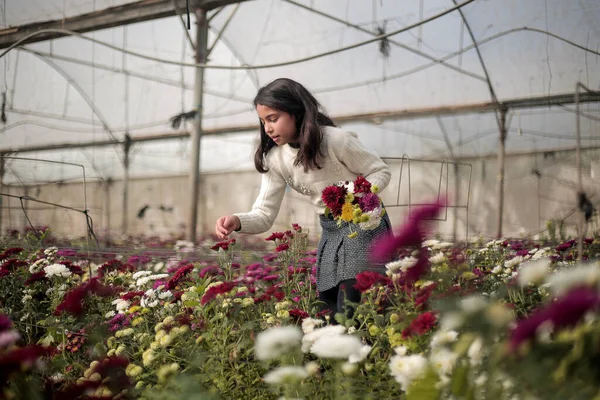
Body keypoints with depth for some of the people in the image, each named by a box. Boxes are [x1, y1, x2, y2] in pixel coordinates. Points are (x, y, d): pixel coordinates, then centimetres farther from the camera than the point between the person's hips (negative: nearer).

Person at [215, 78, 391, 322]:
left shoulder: (336, 140, -20)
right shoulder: (274, 159, -6)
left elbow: (381, 172, -8)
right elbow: (264, 214, -8)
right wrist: (238, 222, -29)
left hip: (365, 225, -5)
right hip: (331, 232, 5)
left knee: (350, 309, -12)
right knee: (327, 309, 4)